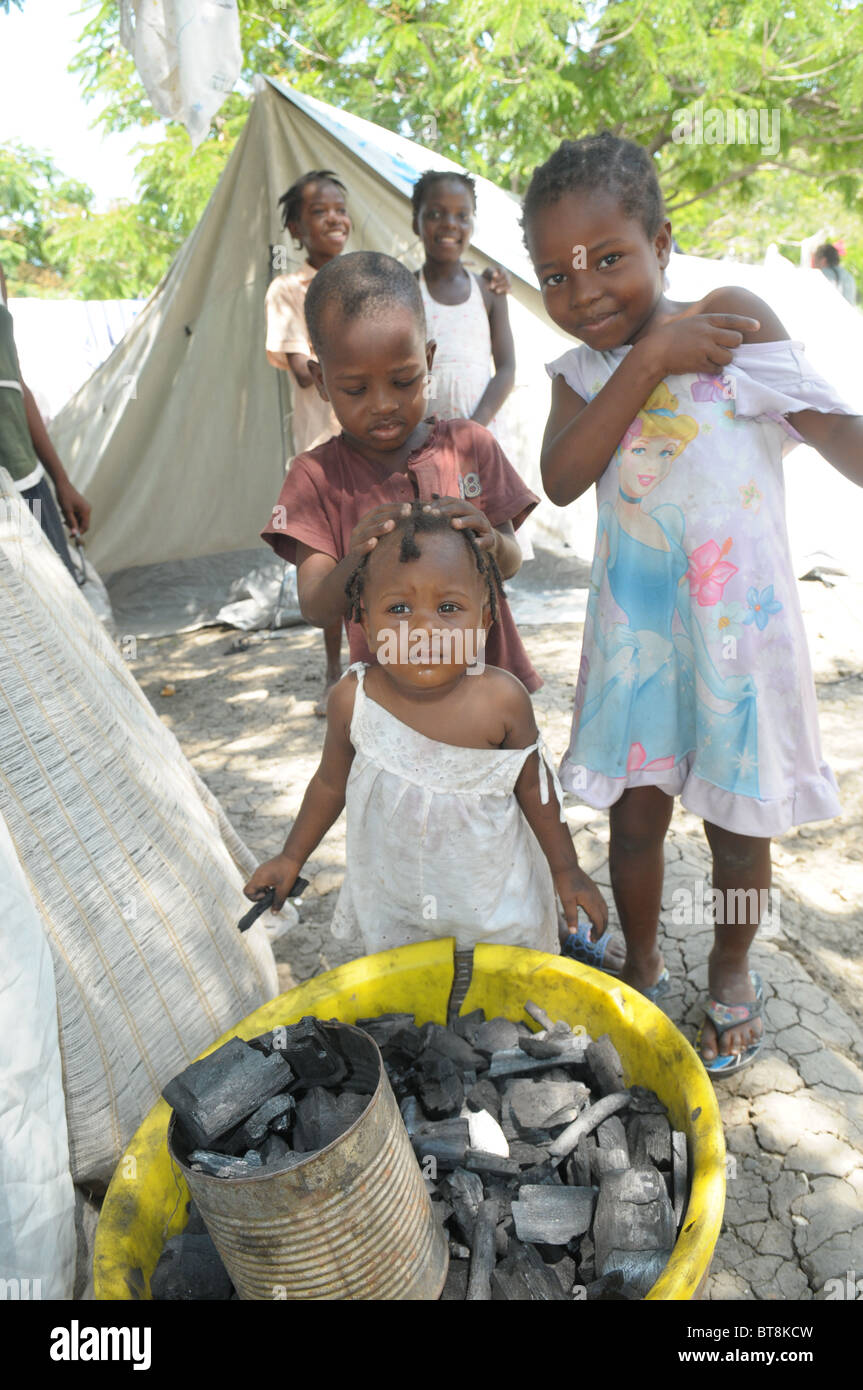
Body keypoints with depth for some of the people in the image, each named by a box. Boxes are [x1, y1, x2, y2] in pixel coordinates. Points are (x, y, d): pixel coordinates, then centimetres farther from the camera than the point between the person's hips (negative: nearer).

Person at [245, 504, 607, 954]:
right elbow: (331, 784, -1)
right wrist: (292, 858, 8)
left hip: (494, 901, 0)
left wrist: (566, 870, 2)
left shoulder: (502, 701, -21)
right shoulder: (351, 701, -18)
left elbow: (533, 786, -6)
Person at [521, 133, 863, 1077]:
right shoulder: (580, 375, 3)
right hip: (634, 629, 2)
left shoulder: (731, 320, -4)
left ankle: (731, 973, 38)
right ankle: (641, 968, 37)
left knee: (737, 818, 11)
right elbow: (562, 479, -15)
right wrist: (649, 360, -18)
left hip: (736, 619, -2)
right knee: (635, 814, 12)